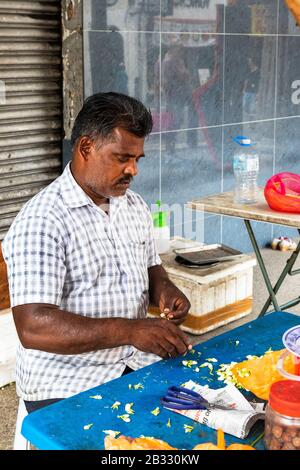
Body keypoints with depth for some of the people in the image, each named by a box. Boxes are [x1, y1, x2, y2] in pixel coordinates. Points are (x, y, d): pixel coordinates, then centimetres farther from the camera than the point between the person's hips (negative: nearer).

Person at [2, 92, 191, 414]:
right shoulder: (41, 222, -17)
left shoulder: (134, 205, 9)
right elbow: (33, 328, -24)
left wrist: (164, 290, -2)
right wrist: (130, 330, -32)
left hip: (138, 362, 7)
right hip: (66, 385, -6)